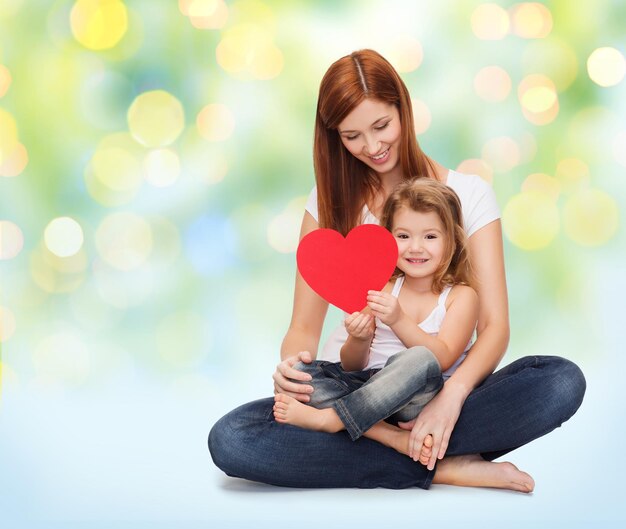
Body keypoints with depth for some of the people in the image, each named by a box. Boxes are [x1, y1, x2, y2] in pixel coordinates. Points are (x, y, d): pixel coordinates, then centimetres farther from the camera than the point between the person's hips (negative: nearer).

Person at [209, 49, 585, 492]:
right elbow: (304, 326, 3)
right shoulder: (330, 203, 7)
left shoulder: (469, 194, 1)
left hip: (442, 394, -1)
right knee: (229, 440, -27)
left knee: (563, 381, -29)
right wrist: (292, 366, -22)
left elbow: (495, 326, -6)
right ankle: (444, 469, -23)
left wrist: (452, 394, -27)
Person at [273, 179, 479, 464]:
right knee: (302, 371, -18)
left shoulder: (461, 296, 2)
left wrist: (398, 320, -25)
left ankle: (327, 418, -30)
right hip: (371, 391, 4)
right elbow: (351, 367, 7)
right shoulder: (382, 290, 10)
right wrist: (358, 340, -16)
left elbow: (442, 359, -13)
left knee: (417, 359, -36)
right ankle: (389, 437, -32)